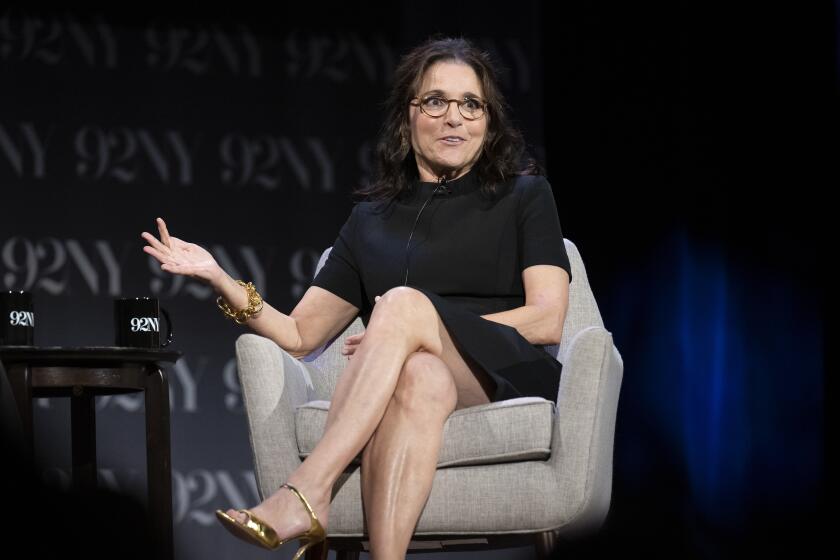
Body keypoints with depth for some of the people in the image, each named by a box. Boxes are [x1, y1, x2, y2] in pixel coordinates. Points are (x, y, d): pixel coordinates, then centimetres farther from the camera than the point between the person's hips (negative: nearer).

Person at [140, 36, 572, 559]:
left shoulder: (524, 195, 15)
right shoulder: (373, 218, 23)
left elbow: (546, 320, 2)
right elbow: (299, 335, 18)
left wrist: (415, 327, -8)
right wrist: (218, 278, 0)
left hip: (508, 379, -1)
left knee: (403, 302, -33)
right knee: (421, 377, -39)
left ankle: (304, 496, -42)